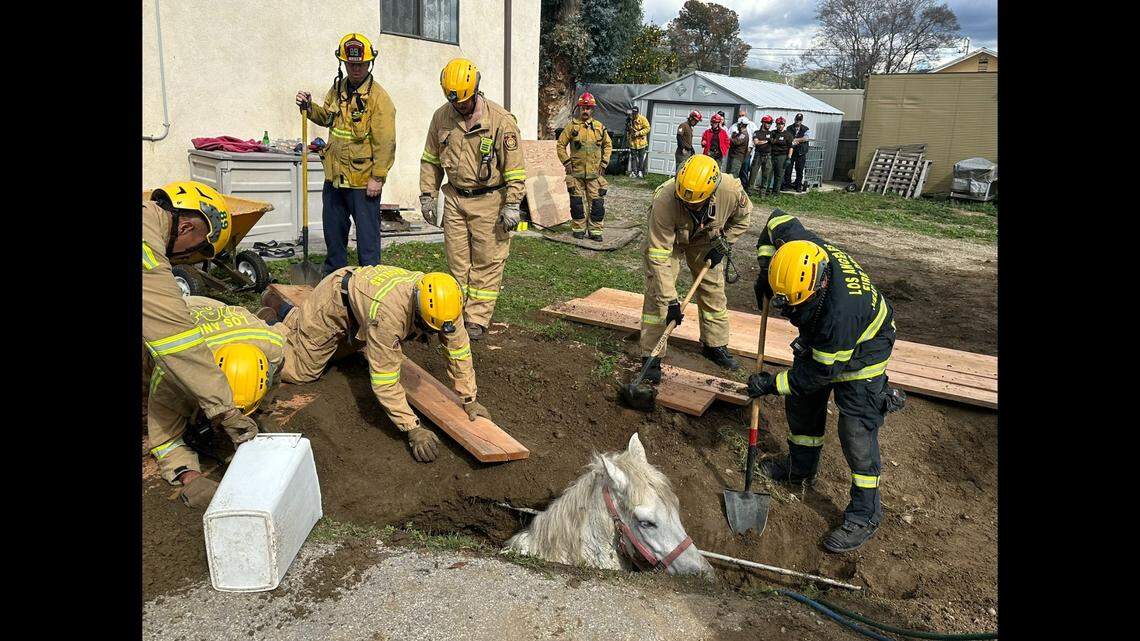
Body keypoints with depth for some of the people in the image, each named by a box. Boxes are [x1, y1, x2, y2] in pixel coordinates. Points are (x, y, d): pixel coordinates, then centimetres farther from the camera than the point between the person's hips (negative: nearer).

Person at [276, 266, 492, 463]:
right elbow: (384, 379, -42)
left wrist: (470, 399, -19)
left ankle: (293, 316, 43)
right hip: (332, 301, -5)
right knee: (302, 371, 0)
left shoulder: (443, 303, -30)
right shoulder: (387, 313, -46)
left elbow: (459, 349, -18)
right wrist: (413, 429, -41)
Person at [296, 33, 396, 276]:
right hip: (335, 177, 8)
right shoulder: (337, 89, 9)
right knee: (333, 231, 19)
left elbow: (385, 142, -17)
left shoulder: (378, 97, -13)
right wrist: (309, 107, 7)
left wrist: (377, 177, -19)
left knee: (367, 234, 1)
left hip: (363, 182, -8)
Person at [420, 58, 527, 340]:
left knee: (487, 262, 0)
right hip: (455, 199, 5)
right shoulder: (441, 117, 2)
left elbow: (515, 166, -11)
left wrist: (512, 205, -13)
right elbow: (430, 159, 12)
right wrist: (428, 195, 8)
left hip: (489, 201, -4)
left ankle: (477, 320, 8)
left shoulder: (501, 120, -13)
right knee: (457, 261, 10)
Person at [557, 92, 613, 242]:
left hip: (595, 173, 1)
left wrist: (604, 163, 6)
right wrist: (567, 163, -3)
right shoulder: (571, 126, 0)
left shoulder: (600, 127, 6)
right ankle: (578, 228, 18)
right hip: (576, 173, -1)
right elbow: (561, 145, 5)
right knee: (577, 202, 5)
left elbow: (608, 145, 15)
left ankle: (595, 231, 10)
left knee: (597, 202, 1)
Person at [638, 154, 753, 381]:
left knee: (714, 291, 8)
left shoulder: (731, 190, -34)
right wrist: (670, 300, -36)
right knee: (657, 296, -11)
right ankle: (651, 356, -1)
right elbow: (660, 256, -37)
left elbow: (743, 216, -6)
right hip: (666, 239, -3)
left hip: (706, 241, 3)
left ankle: (715, 345, 29)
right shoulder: (664, 200, -42)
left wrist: (724, 243, -12)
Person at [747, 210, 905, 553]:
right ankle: (800, 467, 37)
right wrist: (765, 272, -10)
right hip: (819, 339, 8)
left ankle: (865, 515, 5)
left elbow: (821, 372, -31)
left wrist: (773, 384, -22)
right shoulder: (800, 245, -29)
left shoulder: (841, 310, -45)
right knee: (800, 401, 16)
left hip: (862, 349, -8)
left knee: (856, 430, -9)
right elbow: (777, 219, -5)